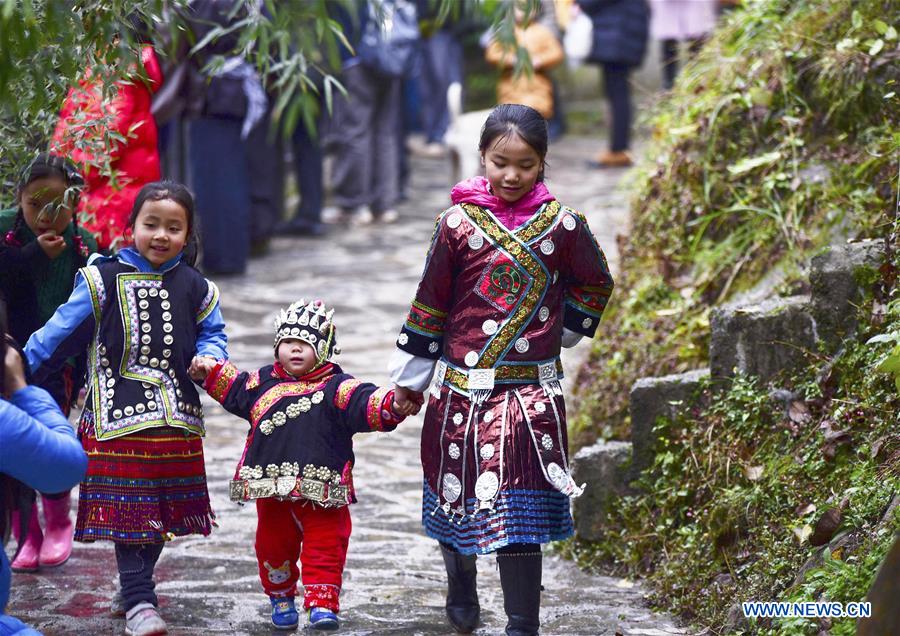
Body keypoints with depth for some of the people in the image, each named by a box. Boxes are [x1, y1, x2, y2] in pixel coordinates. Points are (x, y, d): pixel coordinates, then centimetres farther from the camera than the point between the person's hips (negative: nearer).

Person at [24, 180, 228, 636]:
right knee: (127, 509, -8)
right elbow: (60, 334, 0)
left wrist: (208, 359, -7)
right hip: (118, 418, -4)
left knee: (164, 509, 12)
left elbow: (212, 335, 16)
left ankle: (134, 590, 28)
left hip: (176, 421, 4)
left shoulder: (196, 288, 8)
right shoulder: (104, 279, -3)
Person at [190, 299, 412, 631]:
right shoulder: (263, 383, 9)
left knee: (325, 547, -6)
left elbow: (367, 404, -17)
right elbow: (235, 389, 27)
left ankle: (322, 604, -3)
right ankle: (282, 600, 33)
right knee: (273, 545, 14)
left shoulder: (336, 388, -4)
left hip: (321, 489, -4)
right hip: (271, 490, 4)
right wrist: (211, 372, 16)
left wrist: (393, 404, -35)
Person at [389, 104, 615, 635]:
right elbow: (429, 306, 3)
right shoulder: (459, 223, -3)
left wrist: (562, 334, 11)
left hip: (533, 394, -1)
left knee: (521, 512, -5)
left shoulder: (563, 225, -1)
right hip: (460, 389, 1)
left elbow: (594, 285, 17)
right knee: (458, 496, 11)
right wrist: (410, 379, 8)